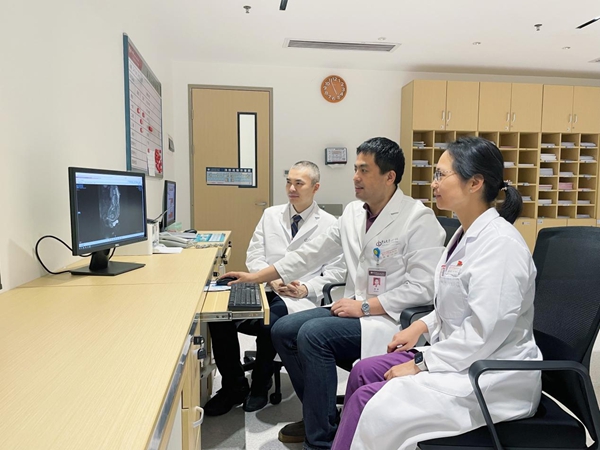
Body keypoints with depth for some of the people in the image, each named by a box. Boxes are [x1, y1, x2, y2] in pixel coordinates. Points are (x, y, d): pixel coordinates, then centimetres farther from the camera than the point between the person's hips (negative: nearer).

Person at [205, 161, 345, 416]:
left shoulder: (329, 224, 5)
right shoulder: (271, 215, 16)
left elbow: (336, 270, 1)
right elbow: (254, 255, 10)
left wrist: (306, 288, -14)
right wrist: (272, 279, -8)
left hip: (300, 297, -4)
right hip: (264, 289, 4)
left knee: (268, 321, -34)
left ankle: (260, 386, -1)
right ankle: (233, 387, 2)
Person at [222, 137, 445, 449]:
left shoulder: (418, 219, -15)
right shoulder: (353, 213, 6)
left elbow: (422, 288, -19)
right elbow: (310, 253, 10)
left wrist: (364, 307, -19)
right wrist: (255, 277, 9)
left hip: (392, 319, -8)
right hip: (356, 310, 8)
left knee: (313, 334, -25)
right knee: (283, 330, -1)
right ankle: (318, 415, 18)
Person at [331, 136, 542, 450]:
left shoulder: (499, 243, -22)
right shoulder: (466, 234, 9)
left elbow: (486, 331, -25)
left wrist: (421, 364, -19)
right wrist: (422, 326, 6)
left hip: (493, 378, -9)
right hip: (460, 357, 9)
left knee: (370, 403, -17)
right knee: (363, 373, 1)